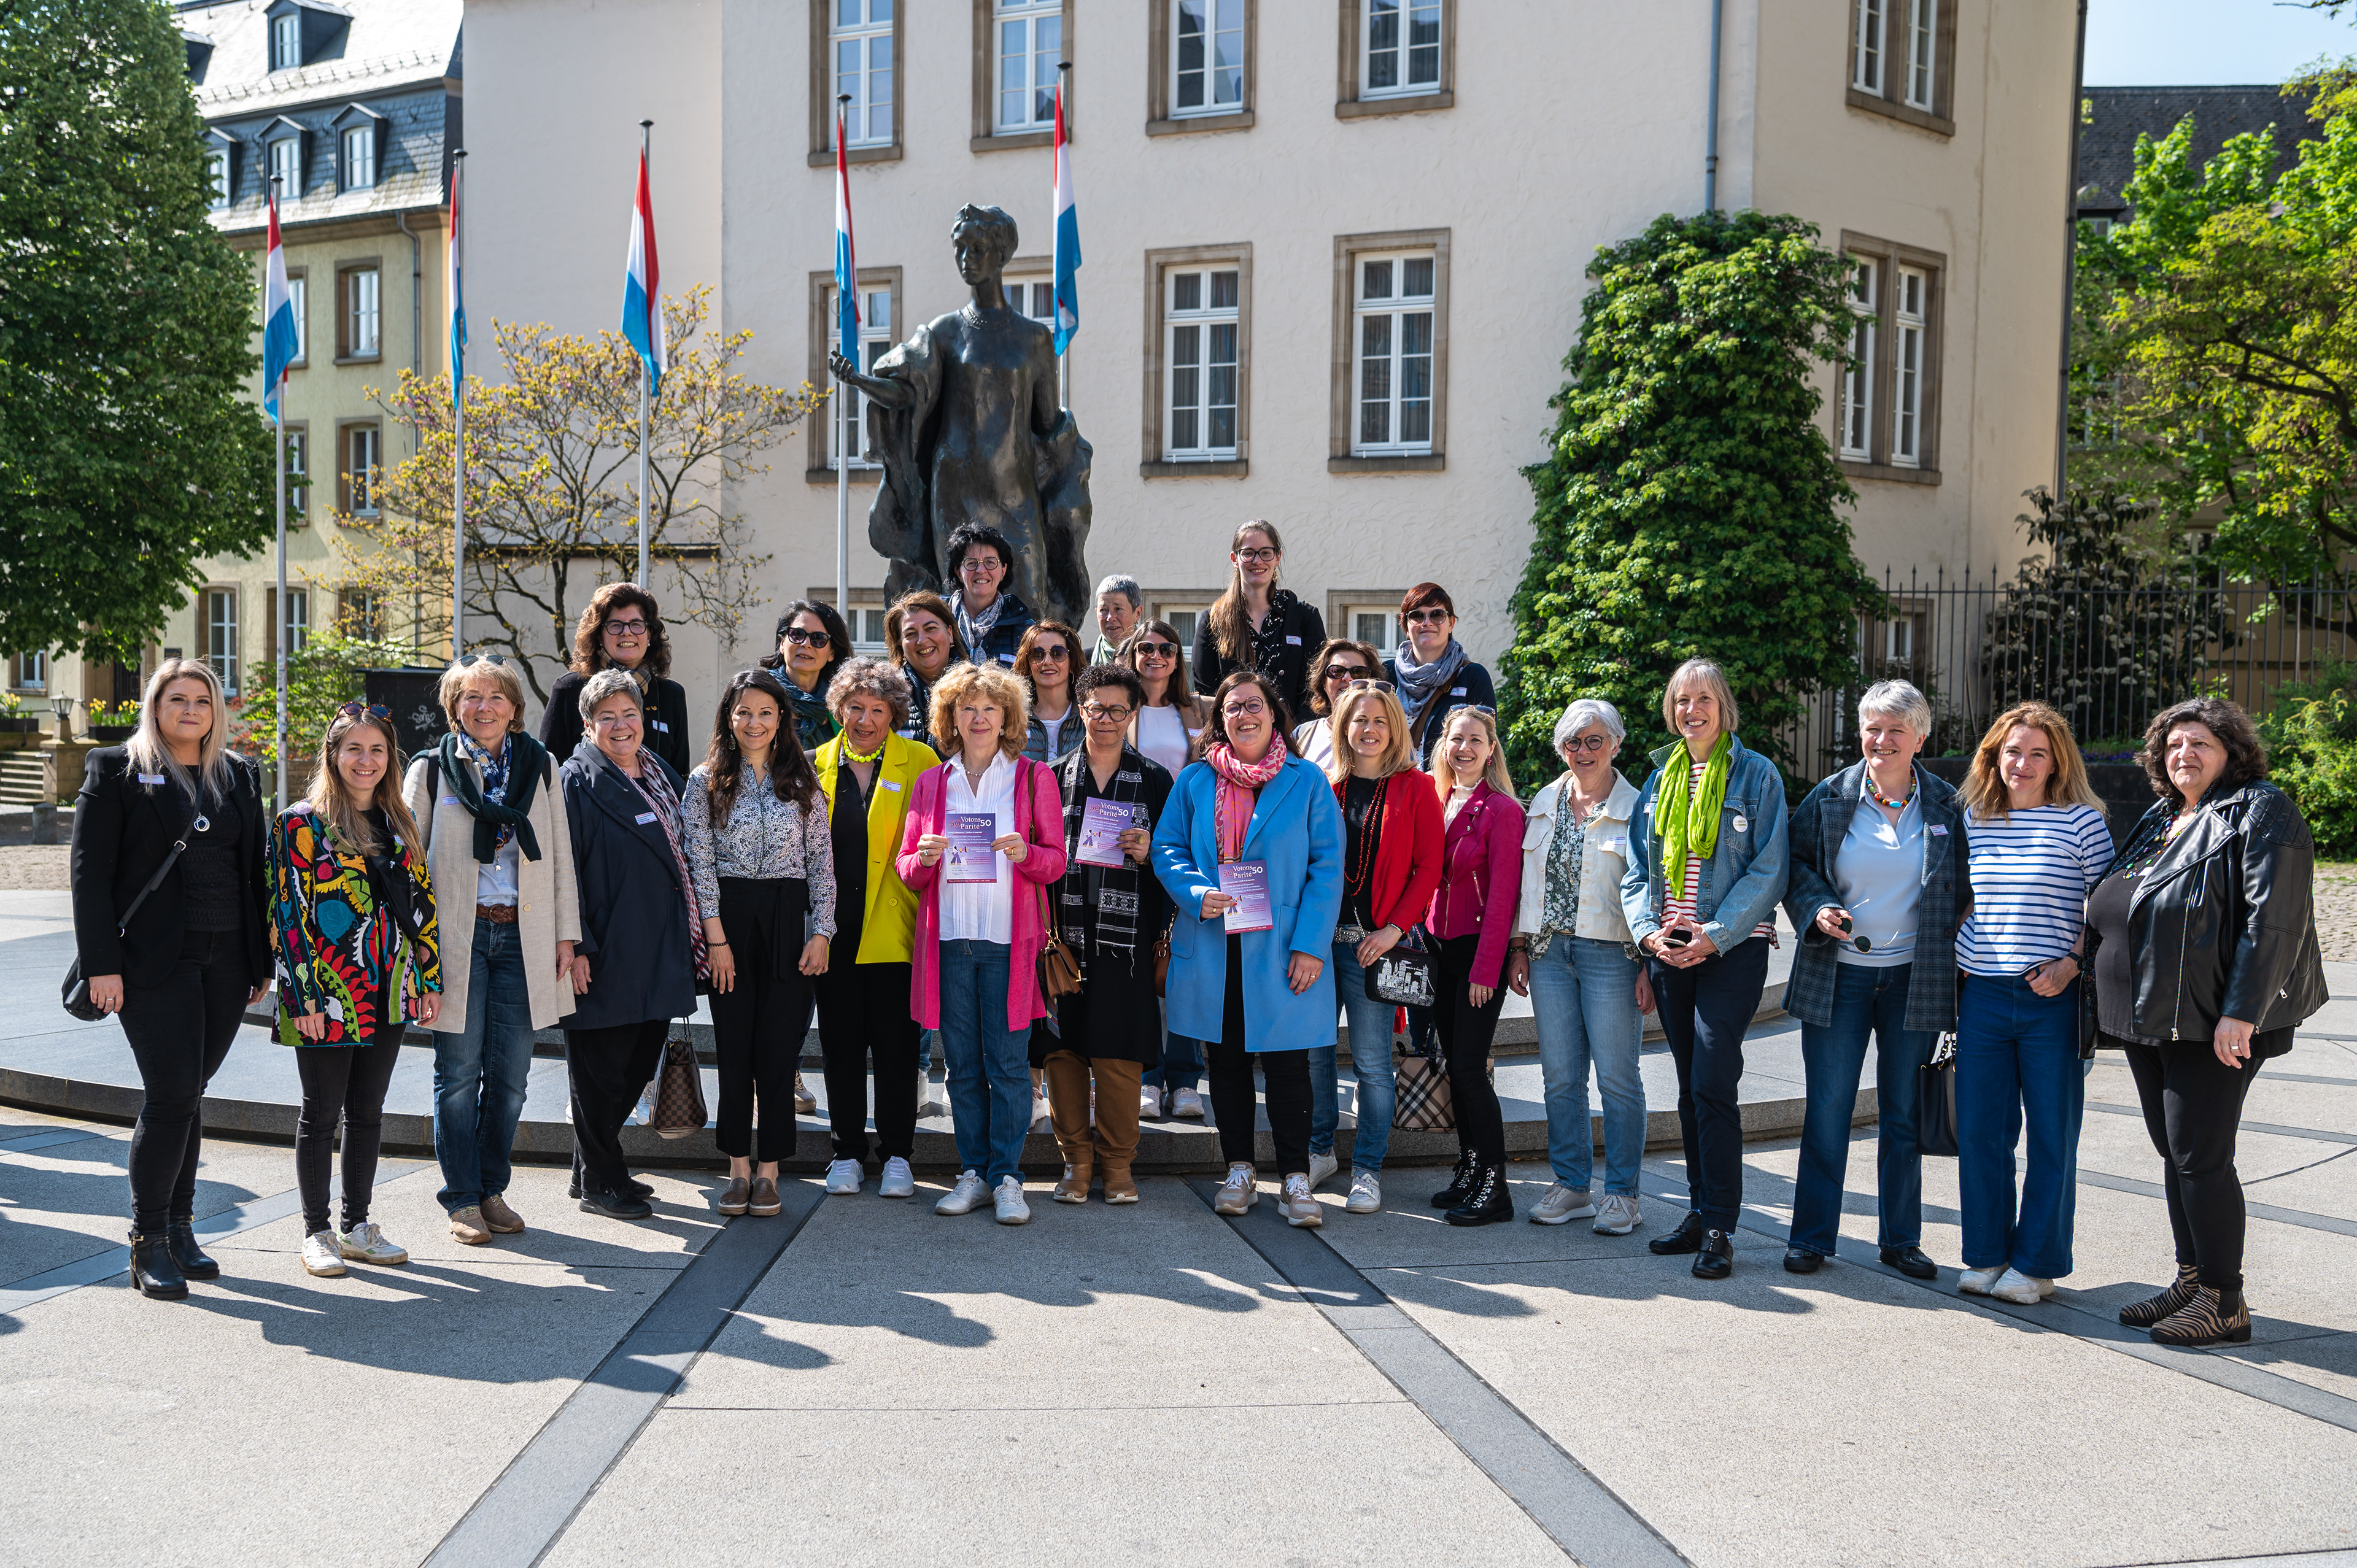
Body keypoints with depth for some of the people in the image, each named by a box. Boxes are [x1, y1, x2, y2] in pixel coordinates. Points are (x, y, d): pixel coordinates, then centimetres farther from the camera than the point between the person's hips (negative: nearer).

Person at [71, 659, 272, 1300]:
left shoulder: (238, 775, 15)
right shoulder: (115, 769, 1)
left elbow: (254, 868, 16)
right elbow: (91, 872, -4)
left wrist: (264, 959, 11)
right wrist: (101, 964, -11)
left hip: (225, 962, 4)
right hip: (154, 960, -4)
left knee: (186, 1095, 9)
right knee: (171, 1094, -9)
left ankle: (179, 1228, 19)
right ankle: (149, 1241, 3)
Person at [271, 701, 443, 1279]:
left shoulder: (399, 822, 11)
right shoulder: (301, 823, -6)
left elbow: (420, 900, 14)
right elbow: (289, 911, -10)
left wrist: (430, 979, 9)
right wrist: (302, 996, -15)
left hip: (388, 993, 5)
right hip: (328, 996, -5)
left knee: (368, 1111, 12)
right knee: (322, 1113, 4)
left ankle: (358, 1225, 22)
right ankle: (317, 1232, 15)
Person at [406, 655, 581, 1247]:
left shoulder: (541, 767, 10)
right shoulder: (430, 771, 4)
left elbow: (560, 855, 11)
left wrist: (565, 933, 6)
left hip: (523, 936, 2)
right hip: (457, 937, -2)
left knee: (510, 1075, 4)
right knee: (459, 1073, 0)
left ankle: (492, 1189, 19)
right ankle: (462, 1199, 11)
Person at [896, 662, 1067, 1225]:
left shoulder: (1033, 778, 7)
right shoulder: (931, 782, 14)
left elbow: (1056, 859, 4)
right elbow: (906, 870, 14)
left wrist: (1025, 854, -16)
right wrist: (925, 858, -9)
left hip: (1009, 938, -3)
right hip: (949, 937, 3)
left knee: (1008, 1062, -4)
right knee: (963, 1065, 6)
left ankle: (1006, 1177, 3)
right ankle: (974, 1173, 14)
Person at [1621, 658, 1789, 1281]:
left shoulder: (1757, 775, -2)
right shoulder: (1660, 779, 13)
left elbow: (1768, 870, -7)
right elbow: (1638, 867, 13)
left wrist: (1715, 937, -15)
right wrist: (1649, 930, -4)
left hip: (1733, 948, -5)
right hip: (1669, 950, 5)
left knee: (1712, 1085, -10)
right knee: (1690, 1088, 9)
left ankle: (1720, 1228, -4)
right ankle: (1700, 1212, 18)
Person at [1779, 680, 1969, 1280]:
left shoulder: (1945, 806, 3)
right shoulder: (1830, 798, 2)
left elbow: (1964, 890, 10)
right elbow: (1797, 866, 7)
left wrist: (1951, 958, -1)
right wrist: (1818, 911, -11)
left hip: (1915, 978, 1)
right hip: (1838, 976, 0)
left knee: (1904, 1113, 8)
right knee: (1827, 1108, 2)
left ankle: (1900, 1239, 20)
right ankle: (1811, 1236, 12)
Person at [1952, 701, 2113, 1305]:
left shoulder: (2081, 822, -3)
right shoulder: (1972, 821, 8)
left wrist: (2072, 965, -13)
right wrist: (1950, 974, 11)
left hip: (2054, 1001, -3)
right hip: (1983, 998, 4)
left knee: (2051, 1134, 4)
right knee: (1979, 1130, 6)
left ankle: (2036, 1264, 15)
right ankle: (1987, 1255, 19)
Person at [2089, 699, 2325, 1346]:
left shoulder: (2261, 813, -7)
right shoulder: (2159, 821, 18)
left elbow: (2272, 920, -16)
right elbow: (2117, 914, 25)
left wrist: (2240, 1012, -22)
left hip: (2212, 1024, -8)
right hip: (2149, 1019, 8)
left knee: (2200, 1155, -8)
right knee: (2174, 1152, 12)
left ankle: (2224, 1303, 1)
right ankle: (2191, 1283, 21)